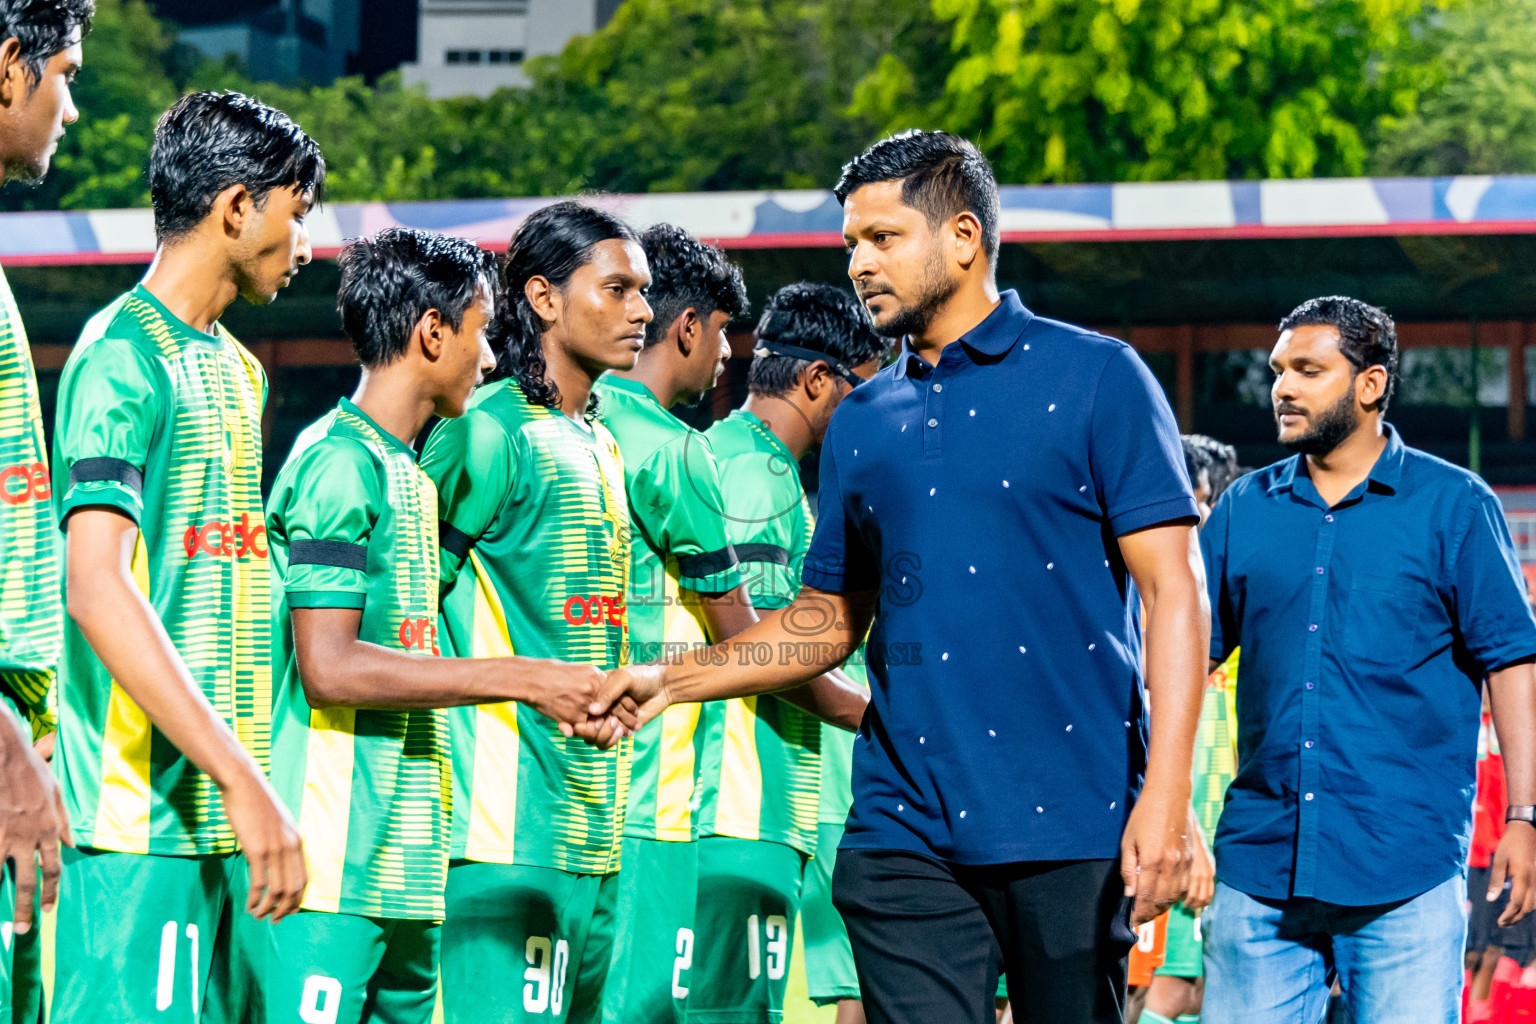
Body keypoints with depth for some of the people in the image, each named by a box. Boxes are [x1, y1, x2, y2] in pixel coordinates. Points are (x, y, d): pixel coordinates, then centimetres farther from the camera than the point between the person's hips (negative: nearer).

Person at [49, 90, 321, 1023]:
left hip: (225, 808, 9)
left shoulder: (237, 369, 18)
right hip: (142, 812, -9)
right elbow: (96, 588, -22)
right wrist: (242, 779, -27)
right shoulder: (123, 359, -11)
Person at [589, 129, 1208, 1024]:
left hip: (1072, 821, -4)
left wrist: (1166, 792, -15)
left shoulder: (1096, 378, 1)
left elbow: (1172, 587, -5)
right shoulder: (863, 423, 15)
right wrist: (675, 678, 7)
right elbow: (831, 617, 21)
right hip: (906, 829, 4)